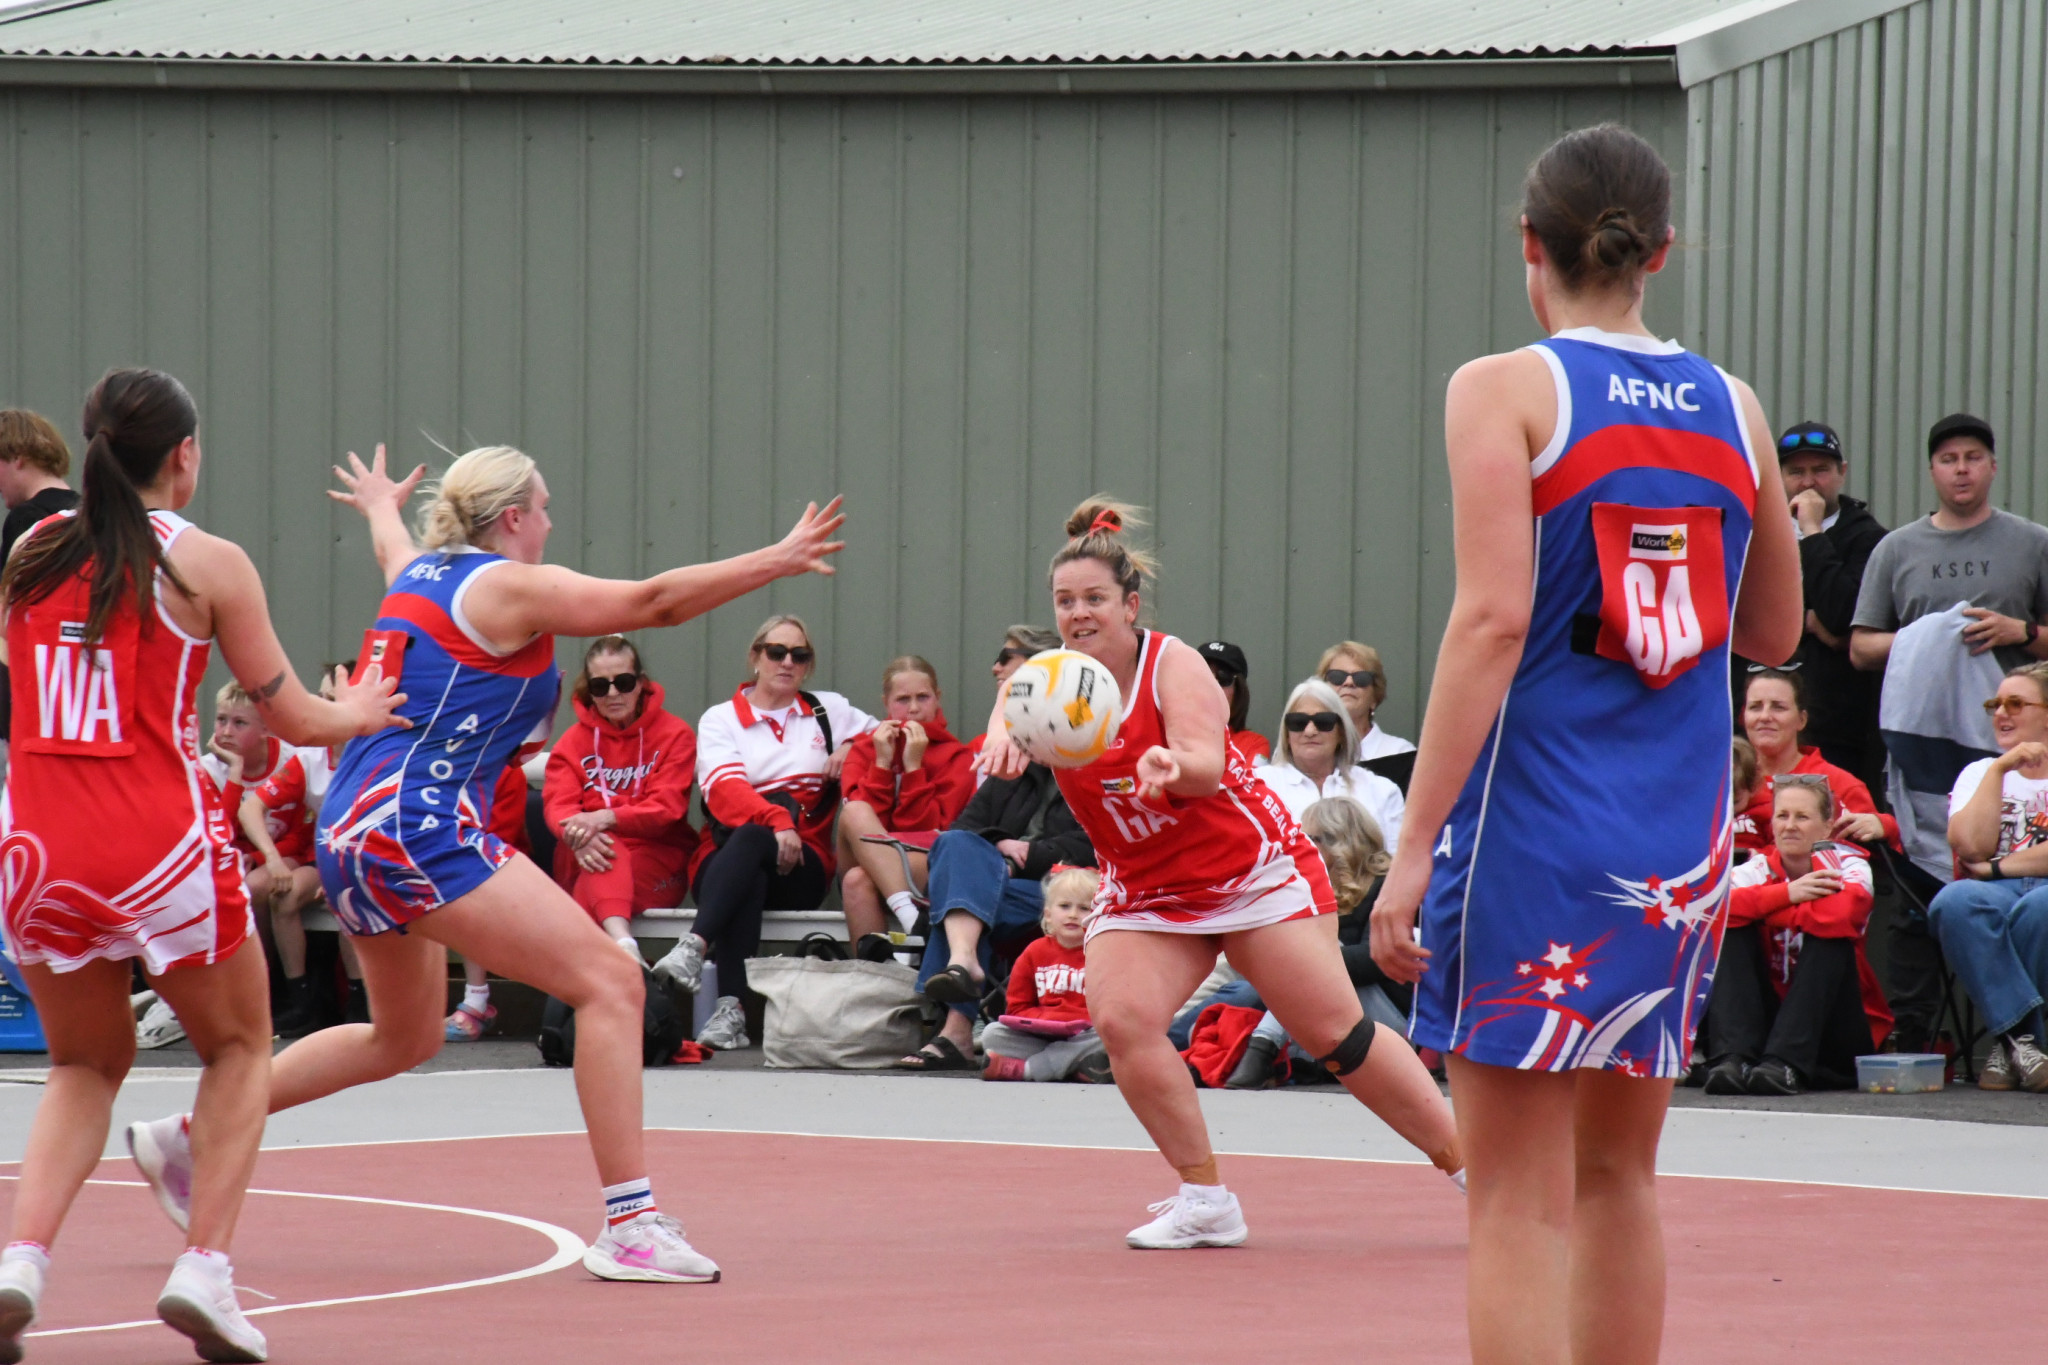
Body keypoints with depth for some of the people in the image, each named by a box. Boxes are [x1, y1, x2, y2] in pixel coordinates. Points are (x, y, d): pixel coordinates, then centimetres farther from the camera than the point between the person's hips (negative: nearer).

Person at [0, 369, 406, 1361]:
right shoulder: (207, 563, -4)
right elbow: (293, 720, 3)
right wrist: (357, 713, 25)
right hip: (160, 843, -3)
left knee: (85, 1066, 21)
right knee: (239, 1047, 19)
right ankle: (204, 1264, 3)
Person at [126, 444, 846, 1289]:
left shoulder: (421, 573, 18)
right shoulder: (511, 588, -6)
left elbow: (392, 545, 44)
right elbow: (654, 602, -14)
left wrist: (381, 504, 67)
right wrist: (777, 561, -10)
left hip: (352, 832, 10)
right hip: (419, 824, -10)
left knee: (404, 1038, 28)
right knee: (609, 983, -13)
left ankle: (188, 1134, 31)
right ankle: (630, 1226, -19)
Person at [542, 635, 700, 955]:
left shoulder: (675, 734, 5)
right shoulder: (574, 740, 12)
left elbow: (667, 808, -8)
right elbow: (557, 804, -4)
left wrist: (606, 818, -28)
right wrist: (580, 836, -31)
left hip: (658, 858, 0)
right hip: (585, 861, 0)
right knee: (609, 851, -38)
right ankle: (622, 943, -66)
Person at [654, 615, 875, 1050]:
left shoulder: (829, 711, 20)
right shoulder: (720, 719, 10)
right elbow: (725, 791, -7)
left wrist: (852, 749, 7)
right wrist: (777, 819, -26)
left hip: (802, 867, 1)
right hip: (727, 859, -1)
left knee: (750, 839, -36)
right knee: (746, 881, -39)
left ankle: (693, 948, -56)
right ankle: (731, 1008, -53)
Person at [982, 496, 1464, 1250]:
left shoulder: (1173, 665, -18)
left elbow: (1208, 764, -35)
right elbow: (1011, 715, -32)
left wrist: (1173, 766, -59)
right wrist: (1007, 739, -56)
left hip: (1254, 868, -3)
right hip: (1143, 890, 4)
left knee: (1336, 1034, -3)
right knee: (1120, 1019, -21)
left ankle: (1468, 1166, 12)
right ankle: (1205, 1201, -9)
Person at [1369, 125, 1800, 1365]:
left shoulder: (1505, 391, -6)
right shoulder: (1733, 408, 8)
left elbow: (1494, 620, -15)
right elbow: (1775, 634, 18)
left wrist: (1416, 844, -15)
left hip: (1534, 828, -5)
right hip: (1681, 837, 5)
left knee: (1521, 1202, -3)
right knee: (1618, 1176, 17)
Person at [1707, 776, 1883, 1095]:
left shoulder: (1849, 867, -7)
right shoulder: (1757, 870, 0)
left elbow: (1841, 915, -31)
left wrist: (1762, 906, -18)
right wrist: (1786, 894, -28)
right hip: (1769, 1020, 3)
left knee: (1828, 937, -25)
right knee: (1734, 932, -15)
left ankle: (1785, 1065, -37)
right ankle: (1732, 1059, -32)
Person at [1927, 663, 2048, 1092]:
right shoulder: (1980, 773, 22)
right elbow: (1972, 846, 2)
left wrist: (1999, 868, -6)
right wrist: (2000, 770, 1)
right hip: (1996, 896, 3)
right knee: (1953, 903, -36)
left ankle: (2010, 1042, -27)